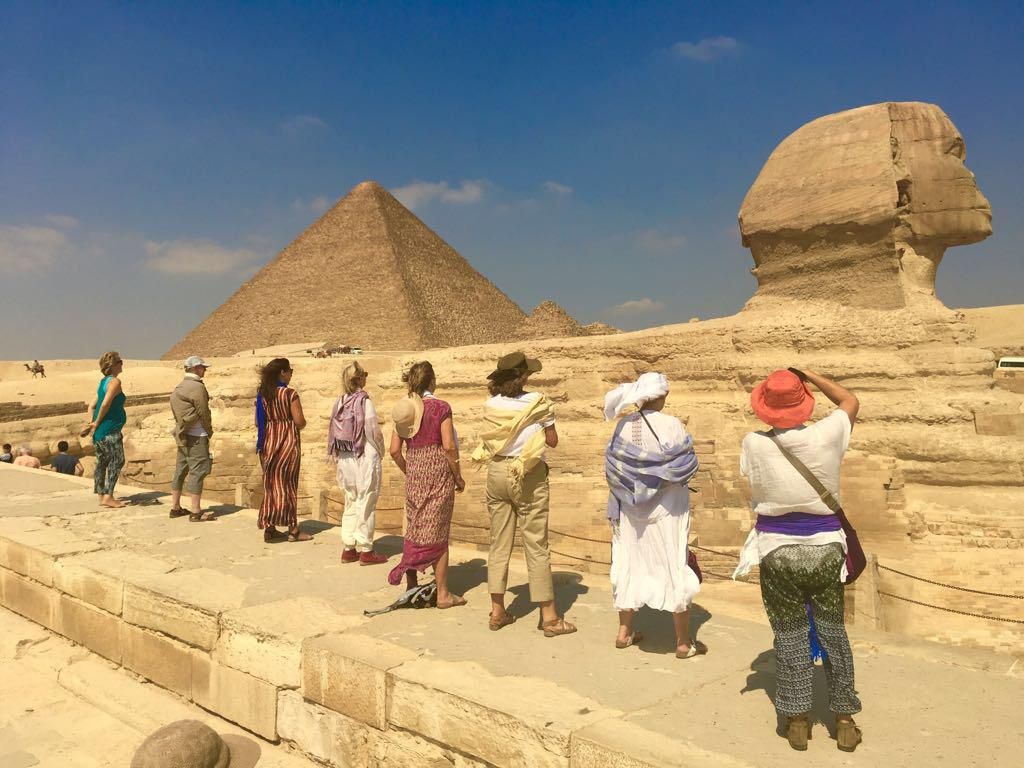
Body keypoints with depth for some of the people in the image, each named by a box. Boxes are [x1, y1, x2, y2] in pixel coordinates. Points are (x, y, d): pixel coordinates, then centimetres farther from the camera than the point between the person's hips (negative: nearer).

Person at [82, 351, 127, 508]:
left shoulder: (103, 382, 17)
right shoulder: (115, 381, -11)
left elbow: (92, 407, 16)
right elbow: (106, 404, -22)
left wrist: (93, 423, 5)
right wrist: (97, 423, -12)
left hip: (100, 430, 9)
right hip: (110, 430, -9)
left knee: (102, 462, 13)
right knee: (117, 461, -5)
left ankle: (102, 496, 20)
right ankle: (108, 496, -7)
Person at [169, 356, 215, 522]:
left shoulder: (179, 387, 13)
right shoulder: (197, 387, -14)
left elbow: (177, 413, 13)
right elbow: (204, 412, -13)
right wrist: (209, 431, 2)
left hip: (182, 435, 9)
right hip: (197, 436, -9)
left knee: (180, 470, 14)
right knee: (198, 471, -7)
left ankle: (175, 508, 21)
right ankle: (196, 512, -6)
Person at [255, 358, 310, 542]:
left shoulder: (262, 394, 5)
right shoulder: (290, 394, -13)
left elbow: (258, 422, 8)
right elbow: (300, 422, -16)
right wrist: (298, 425, 6)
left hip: (268, 443, 5)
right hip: (288, 442, -5)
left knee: (271, 484, 10)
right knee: (288, 484, 3)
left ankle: (270, 528, 13)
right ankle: (292, 529, 10)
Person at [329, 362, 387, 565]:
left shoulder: (340, 402, 3)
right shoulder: (365, 401, -14)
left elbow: (333, 432, 4)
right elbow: (374, 433, -15)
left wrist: (337, 455, 14)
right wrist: (380, 451, 3)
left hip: (344, 459, 6)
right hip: (364, 458, -6)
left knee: (350, 504, 15)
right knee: (366, 505, 3)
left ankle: (348, 549, 20)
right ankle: (365, 551, 9)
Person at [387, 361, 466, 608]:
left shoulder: (404, 409, 6)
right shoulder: (440, 407, -9)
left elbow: (394, 450, 4)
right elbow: (449, 446, -14)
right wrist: (458, 476, -3)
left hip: (414, 471, 5)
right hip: (438, 470, -5)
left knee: (414, 530, 15)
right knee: (437, 533, 2)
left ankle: (411, 586, 23)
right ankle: (442, 594, 9)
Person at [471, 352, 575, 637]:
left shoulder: (490, 405, 0)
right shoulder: (538, 402, -10)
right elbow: (552, 440, -4)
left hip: (497, 472, 4)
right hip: (529, 476, -4)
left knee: (499, 544, 12)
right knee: (536, 547, 2)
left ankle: (497, 612, 19)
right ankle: (549, 617, 8)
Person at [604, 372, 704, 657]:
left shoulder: (623, 426, -3)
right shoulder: (671, 425, -16)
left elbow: (613, 469, 1)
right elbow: (686, 466, -11)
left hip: (630, 509, 4)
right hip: (666, 508, -4)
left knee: (630, 565, 15)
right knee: (675, 569, 5)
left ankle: (624, 631, 25)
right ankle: (683, 642, 13)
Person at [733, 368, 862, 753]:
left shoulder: (753, 444, -13)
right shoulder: (826, 436, -10)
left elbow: (753, 497, 0)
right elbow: (851, 400, 9)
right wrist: (808, 374, 10)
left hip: (777, 550, -1)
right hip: (825, 548, 1)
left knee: (791, 637, 11)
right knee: (833, 634, 14)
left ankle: (798, 720, 19)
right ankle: (844, 720, 24)